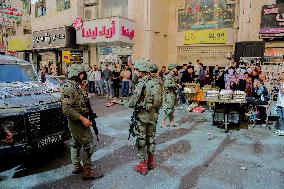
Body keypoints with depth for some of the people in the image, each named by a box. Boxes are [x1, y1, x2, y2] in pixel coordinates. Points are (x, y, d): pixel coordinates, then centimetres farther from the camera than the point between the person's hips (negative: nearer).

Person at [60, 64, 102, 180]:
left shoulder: (75, 86, 9)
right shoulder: (69, 88, -21)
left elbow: (83, 102, 14)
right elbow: (66, 109, -28)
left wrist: (83, 89, 6)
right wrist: (82, 118, -28)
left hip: (78, 121, 11)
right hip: (77, 121, -10)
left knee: (76, 143, 19)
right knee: (88, 145, -6)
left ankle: (76, 166, 33)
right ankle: (87, 172, 3)